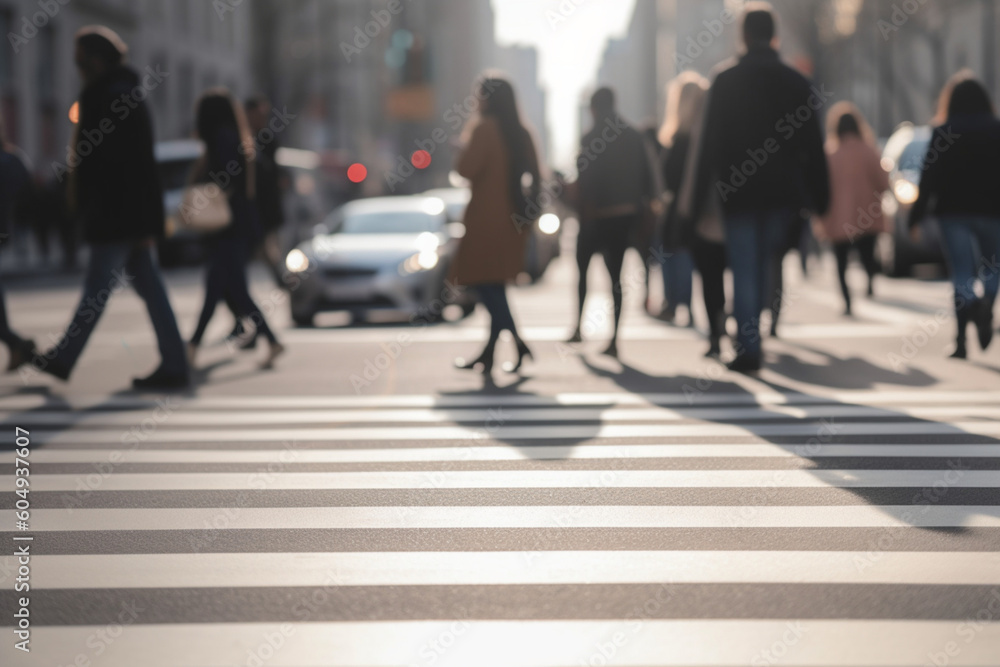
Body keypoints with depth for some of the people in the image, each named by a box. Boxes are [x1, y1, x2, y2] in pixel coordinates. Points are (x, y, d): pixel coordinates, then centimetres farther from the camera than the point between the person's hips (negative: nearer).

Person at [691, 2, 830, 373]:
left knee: (744, 271, 0)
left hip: (738, 190, -2)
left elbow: (710, 145, -2)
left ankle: (748, 348, -5)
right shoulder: (796, 82, 2)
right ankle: (751, 335, 22)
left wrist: (700, 199, 2)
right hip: (782, 192, 2)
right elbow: (813, 145, 2)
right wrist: (820, 198, 6)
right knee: (765, 264, 17)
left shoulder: (724, 83, -2)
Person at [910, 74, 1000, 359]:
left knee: (962, 274, 0)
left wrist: (916, 216, 3)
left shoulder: (942, 133, -1)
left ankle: (962, 340, -18)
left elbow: (929, 178, -3)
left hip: (953, 212, -1)